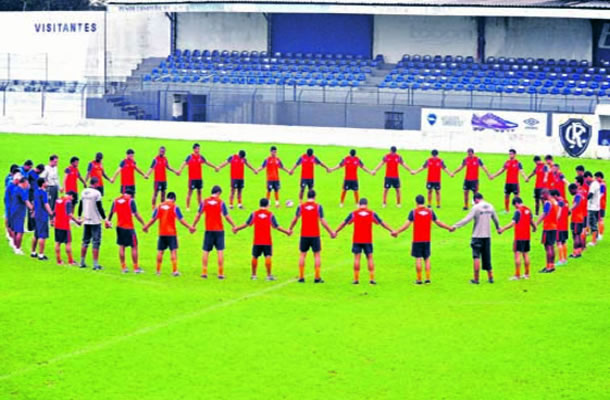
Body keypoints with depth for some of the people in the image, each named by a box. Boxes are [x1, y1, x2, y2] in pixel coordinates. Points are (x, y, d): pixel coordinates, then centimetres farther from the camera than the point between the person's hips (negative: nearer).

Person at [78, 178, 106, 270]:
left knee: (85, 242, 15)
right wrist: (104, 218, -7)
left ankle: (82, 262, 19)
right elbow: (100, 207, -14)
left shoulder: (84, 192, 6)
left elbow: (80, 206, 15)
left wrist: (79, 217, 28)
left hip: (86, 221, 6)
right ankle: (95, 264, -4)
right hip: (95, 221, -6)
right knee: (96, 243, -2)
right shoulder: (96, 193, -12)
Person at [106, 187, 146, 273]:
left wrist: (108, 221, 32)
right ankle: (136, 268, 4)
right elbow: (136, 214, -12)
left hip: (119, 227, 5)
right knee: (134, 247, 3)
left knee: (121, 246, 12)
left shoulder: (116, 200, 5)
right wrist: (144, 224, -8)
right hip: (129, 227, -5)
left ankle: (123, 267, 12)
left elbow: (111, 213, 14)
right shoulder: (130, 200, -8)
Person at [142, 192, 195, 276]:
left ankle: (158, 270, 18)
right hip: (171, 233, -3)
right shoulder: (174, 207, -6)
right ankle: (174, 271, -10)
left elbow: (153, 219, 8)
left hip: (161, 233, 4)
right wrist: (189, 227, -2)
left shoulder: (159, 206, 4)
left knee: (160, 251, 12)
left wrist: (146, 227, 21)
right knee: (174, 251, -3)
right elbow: (181, 220, -8)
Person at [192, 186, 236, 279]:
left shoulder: (204, 202, 0)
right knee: (220, 251, 1)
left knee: (206, 251, 7)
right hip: (219, 229, -2)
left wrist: (193, 226, 12)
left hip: (208, 230, 2)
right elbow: (227, 216, -4)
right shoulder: (221, 202, -5)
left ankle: (204, 272, 6)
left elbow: (198, 215, 1)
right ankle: (220, 273, 0)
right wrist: (234, 226, 7)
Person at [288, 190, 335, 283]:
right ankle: (317, 278, 2)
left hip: (304, 235, 2)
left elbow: (295, 219, 8)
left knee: (302, 254, 10)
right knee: (317, 255, 6)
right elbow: (322, 221, -6)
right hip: (315, 235, -2)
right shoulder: (318, 207, -5)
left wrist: (290, 229, 26)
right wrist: (331, 232, 3)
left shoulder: (301, 207, 0)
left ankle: (301, 277, 9)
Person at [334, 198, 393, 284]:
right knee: (370, 258, 6)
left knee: (357, 258, 2)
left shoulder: (353, 214, 0)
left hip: (356, 240, 0)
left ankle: (356, 279, -1)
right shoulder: (372, 213, 1)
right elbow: (382, 223, 8)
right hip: (368, 240, 0)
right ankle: (372, 279, 1)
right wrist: (391, 231, 17)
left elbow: (344, 223, 6)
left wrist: (335, 232, 18)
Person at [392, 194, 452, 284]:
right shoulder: (430, 212, 3)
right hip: (427, 240, 3)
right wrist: (449, 228, 24)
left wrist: (397, 232, -5)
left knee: (418, 259, 1)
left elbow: (406, 225, -11)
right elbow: (438, 223, 10)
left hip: (417, 240, -3)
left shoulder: (413, 212, -6)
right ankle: (427, 279, 7)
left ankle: (419, 279, 3)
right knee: (427, 259, 11)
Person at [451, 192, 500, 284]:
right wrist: (498, 228, 39)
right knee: (487, 257, 13)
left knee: (476, 257, -3)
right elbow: (495, 219, 20)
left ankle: (476, 279, -5)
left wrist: (455, 226, -14)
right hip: (487, 235, 5)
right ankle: (490, 277, 13)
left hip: (477, 235, -5)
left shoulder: (476, 207, -10)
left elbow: (467, 219, -16)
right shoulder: (490, 207, 7)